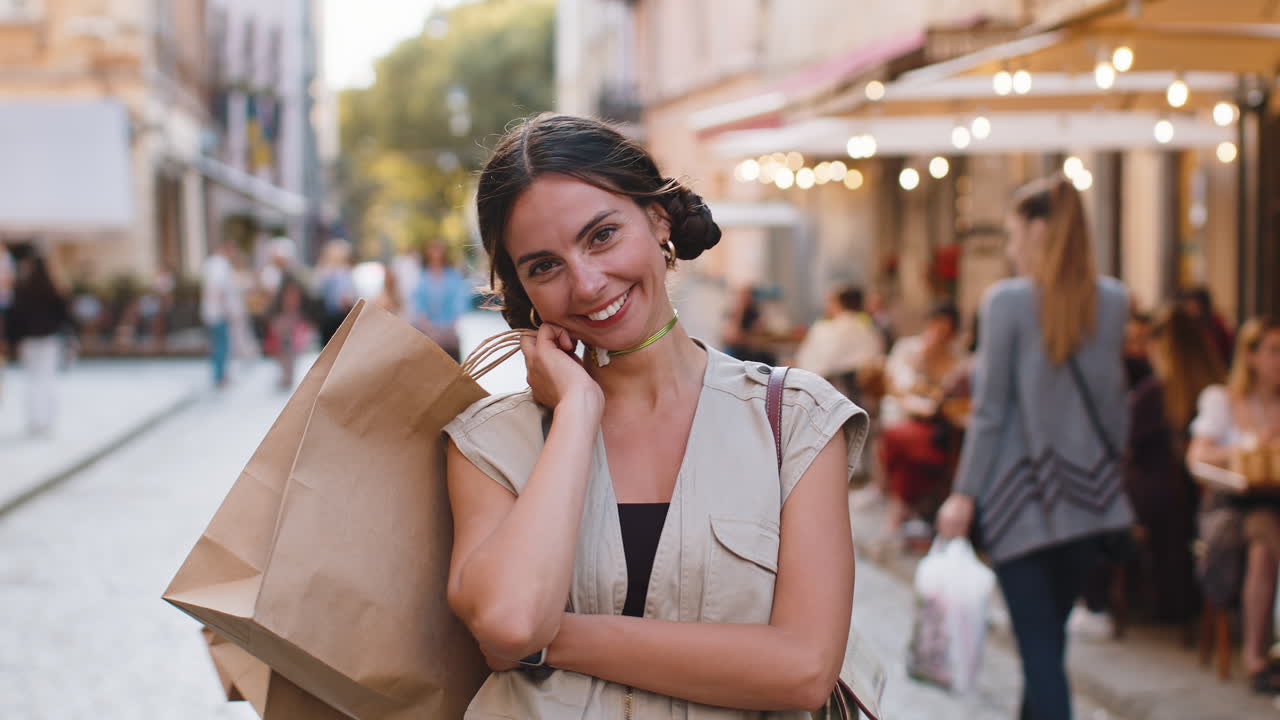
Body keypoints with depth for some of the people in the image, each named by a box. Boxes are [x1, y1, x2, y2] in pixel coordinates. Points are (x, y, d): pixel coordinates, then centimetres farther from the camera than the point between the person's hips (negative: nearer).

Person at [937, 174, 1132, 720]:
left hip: (1021, 495, -4)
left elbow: (990, 412, -10)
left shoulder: (1007, 301, -10)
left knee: (1038, 645, -1)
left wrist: (964, 495, -4)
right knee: (1049, 636, 16)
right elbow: (1115, 403, 7)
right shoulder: (1113, 300, 3)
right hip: (1090, 495, 4)